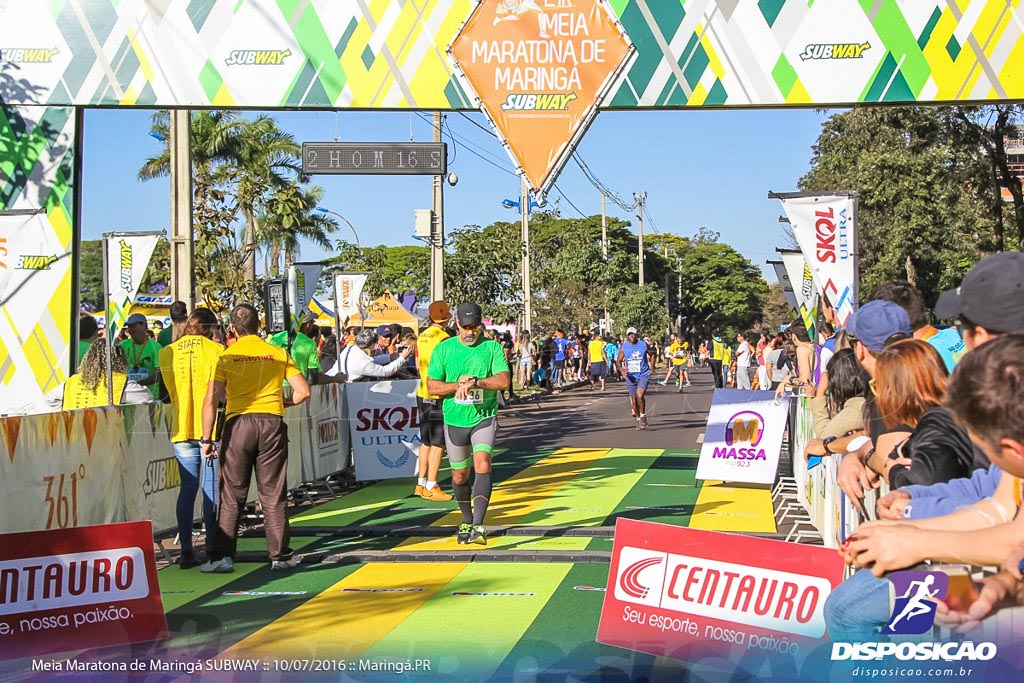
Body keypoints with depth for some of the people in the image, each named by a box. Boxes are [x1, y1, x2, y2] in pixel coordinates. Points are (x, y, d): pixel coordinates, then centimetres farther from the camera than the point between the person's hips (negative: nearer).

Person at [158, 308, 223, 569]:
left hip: (181, 428, 3)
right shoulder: (215, 350, -4)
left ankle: (186, 550, 2)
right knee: (211, 489, 1)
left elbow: (170, 389, 14)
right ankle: (211, 549, 1)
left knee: (187, 489, 6)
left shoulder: (167, 352, 8)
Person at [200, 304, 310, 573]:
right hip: (272, 422, 1)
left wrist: (206, 439, -1)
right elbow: (303, 391, 4)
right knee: (273, 494, 7)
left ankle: (222, 556, 4)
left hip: (238, 422, -1)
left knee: (232, 495, 6)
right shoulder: (279, 354, 7)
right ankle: (280, 556, 10)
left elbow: (211, 400, -5)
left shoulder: (227, 357, 2)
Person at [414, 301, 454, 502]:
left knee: (426, 441, 15)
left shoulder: (422, 337, 8)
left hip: (423, 393, 8)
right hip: (439, 396, -8)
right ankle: (431, 487, -2)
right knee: (438, 443, -3)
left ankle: (421, 484, 20)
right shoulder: (444, 338, -15)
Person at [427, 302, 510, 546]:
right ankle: (467, 521, 34)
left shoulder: (492, 348, -1)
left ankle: (478, 525, -27)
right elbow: (432, 386, 0)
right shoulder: (443, 349, 2)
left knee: (482, 465, -21)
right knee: (459, 475, 11)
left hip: (484, 418, -2)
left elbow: (503, 380, -13)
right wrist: (459, 384, -14)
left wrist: (475, 382, -25)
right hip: (454, 420, 2)